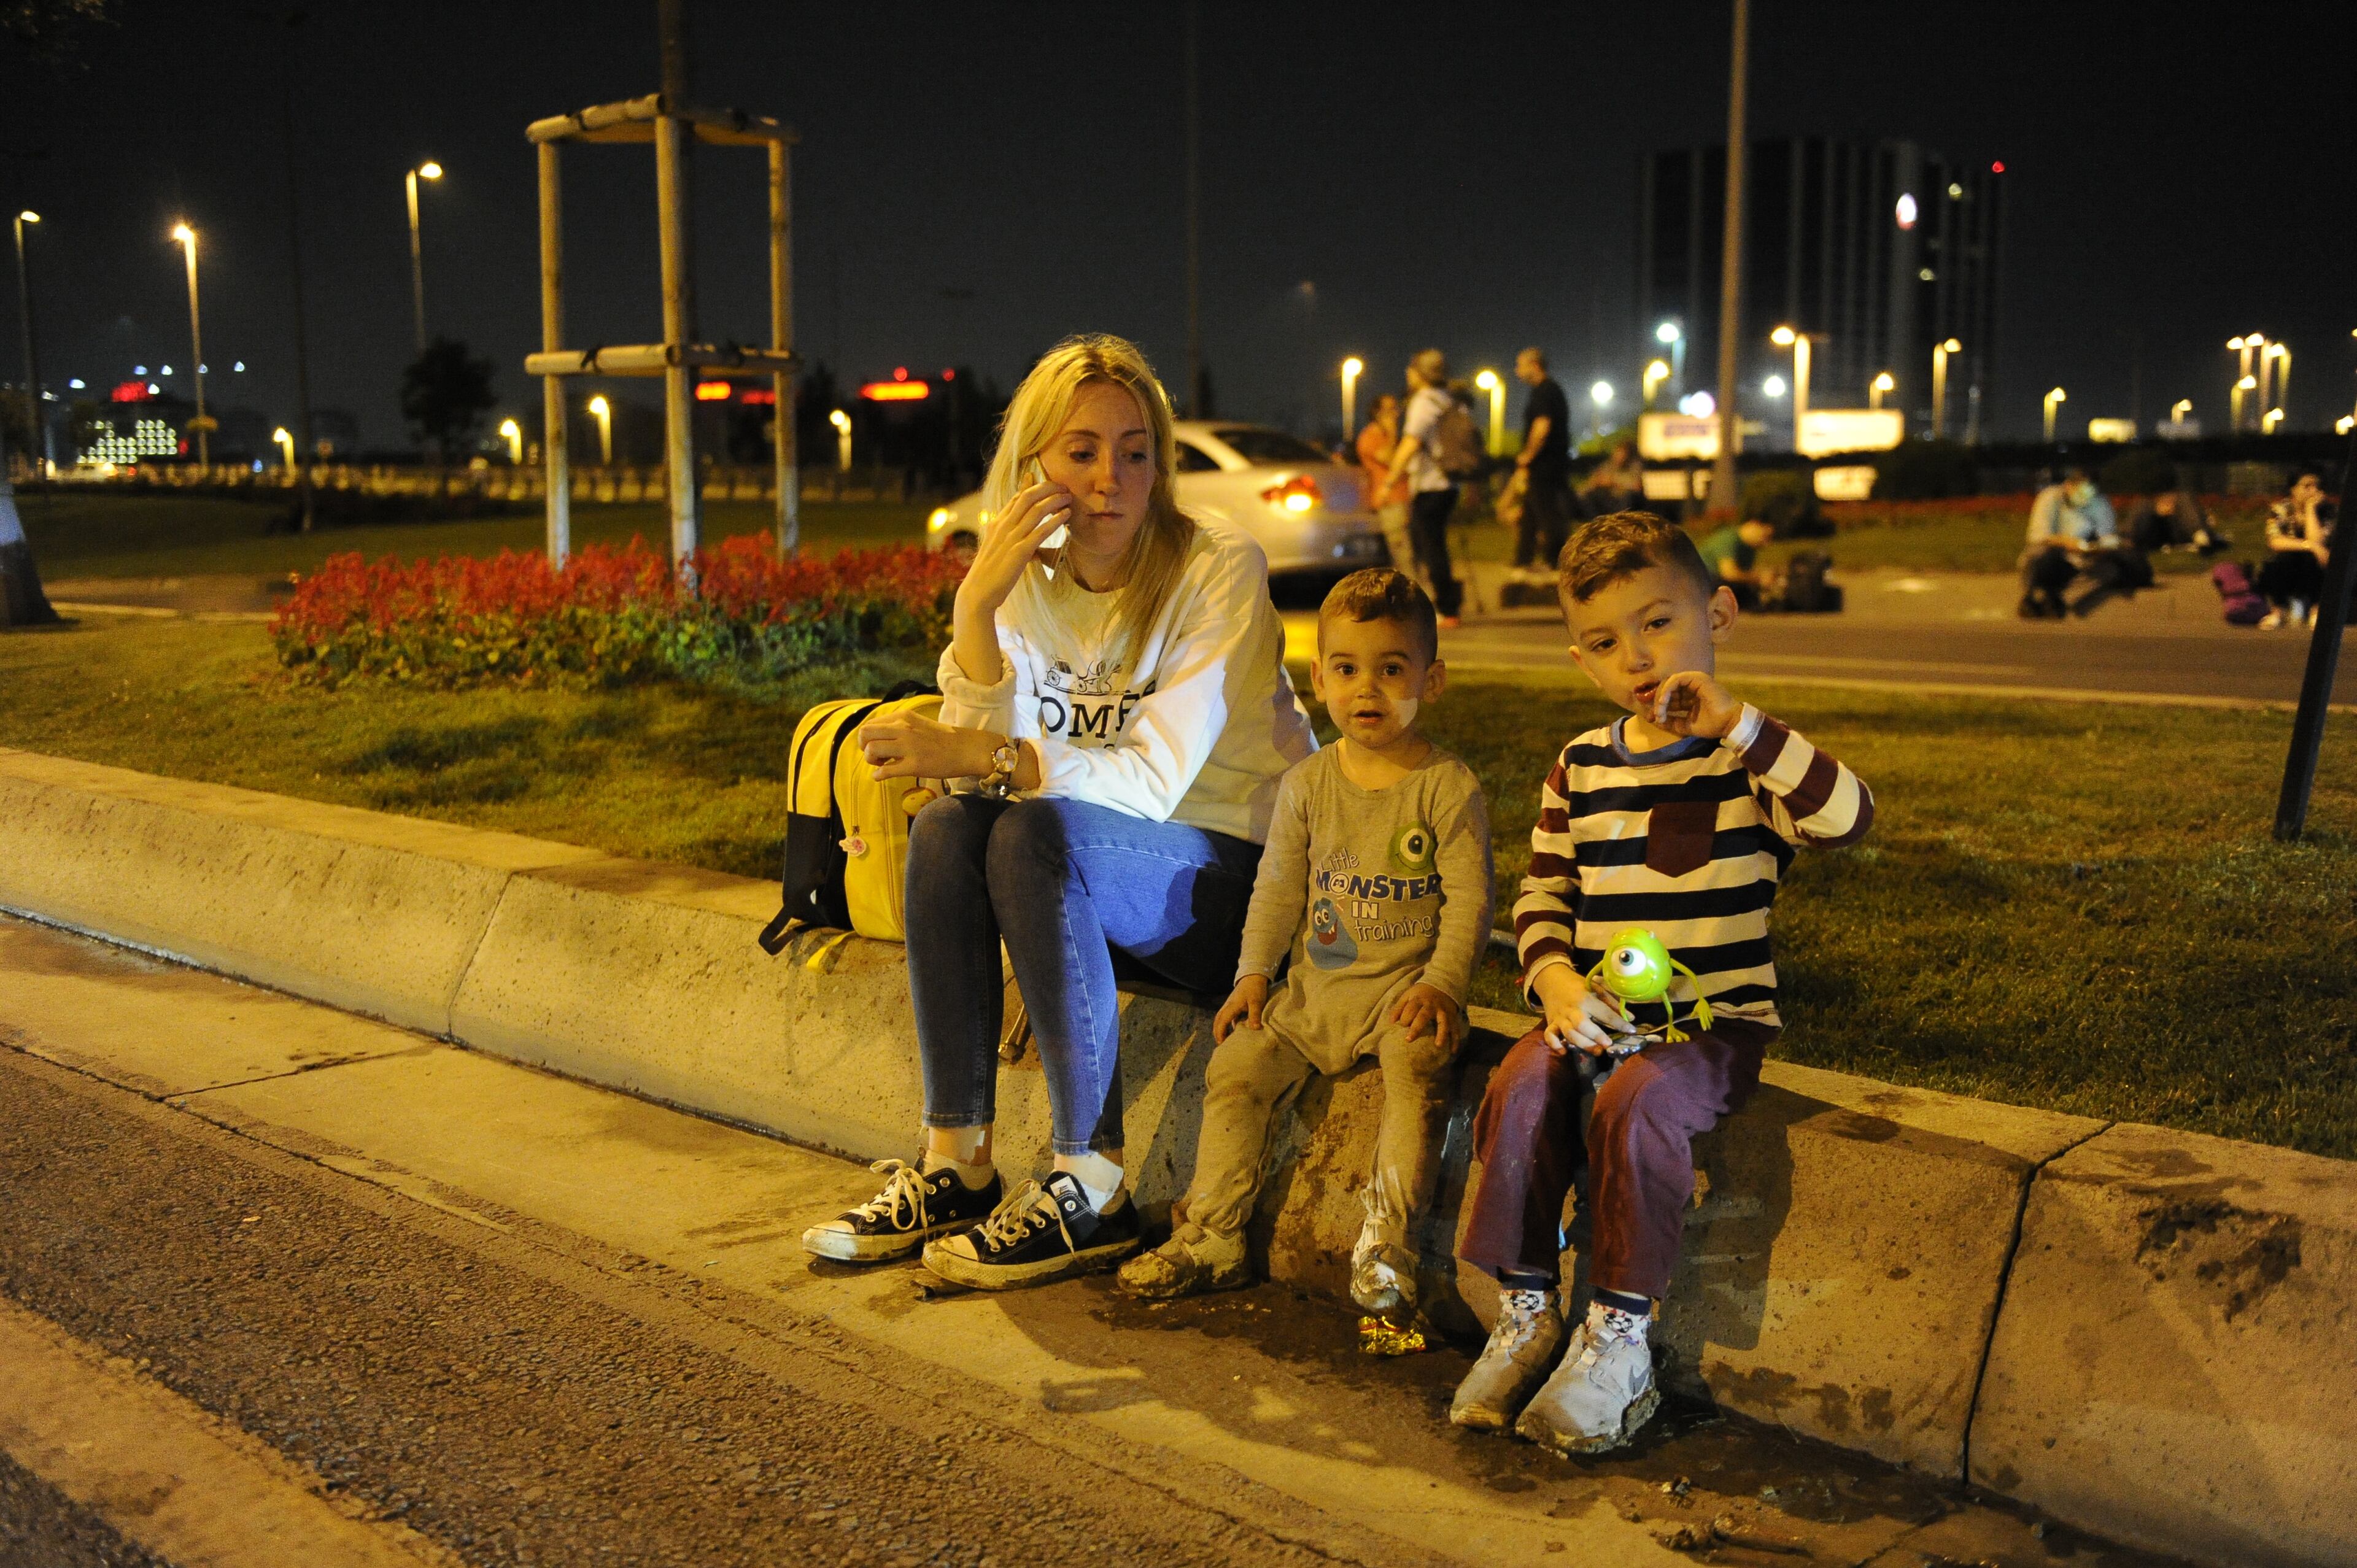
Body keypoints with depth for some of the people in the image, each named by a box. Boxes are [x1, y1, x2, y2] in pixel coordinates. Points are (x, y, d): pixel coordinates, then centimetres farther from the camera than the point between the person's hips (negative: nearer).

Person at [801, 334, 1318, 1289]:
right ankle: (957, 1169, -16)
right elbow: (985, 761, -10)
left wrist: (974, 754, -31)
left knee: (1037, 833, -31)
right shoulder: (1029, 580, 1)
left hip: (1241, 880, -5)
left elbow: (1156, 780, -23)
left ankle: (1093, 1192, -24)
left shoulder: (1221, 572, -16)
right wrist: (977, 603, -21)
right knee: (946, 827, -21)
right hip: (1099, 885, 6)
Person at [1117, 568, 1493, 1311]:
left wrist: (1441, 984, -17)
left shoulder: (1449, 788, -6)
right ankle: (1211, 1237, 3)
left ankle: (1386, 1242, -24)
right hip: (1315, 986, 5)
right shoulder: (1306, 785, 7)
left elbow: (1470, 898, -7)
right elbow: (1278, 888, 12)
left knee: (1417, 1069, -31)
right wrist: (1254, 974, 4)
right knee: (1236, 1068, -6)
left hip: (1408, 985, -4)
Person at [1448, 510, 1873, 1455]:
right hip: (1596, 1013, 4)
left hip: (1716, 1020, -4)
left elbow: (1848, 818, -21)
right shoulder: (1580, 769, 11)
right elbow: (1542, 897, 13)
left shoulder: (1750, 758, -1)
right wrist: (1557, 981, -8)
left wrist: (1738, 726, -27)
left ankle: (1620, 1335, -17)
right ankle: (1527, 1312, -10)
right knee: (1521, 1088, -25)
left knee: (1636, 1102, -32)